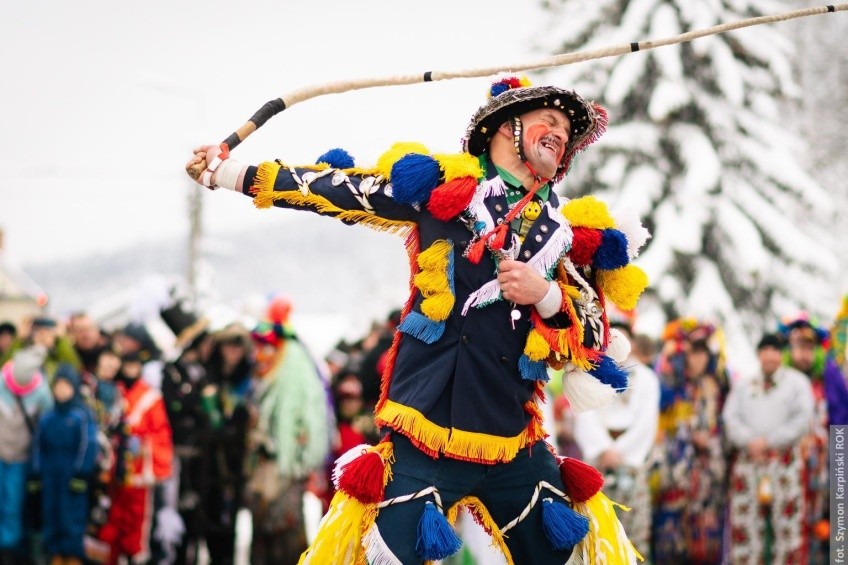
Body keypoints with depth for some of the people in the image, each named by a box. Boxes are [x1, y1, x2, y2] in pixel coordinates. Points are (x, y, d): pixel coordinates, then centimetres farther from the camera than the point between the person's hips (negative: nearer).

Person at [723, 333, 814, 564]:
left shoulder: (797, 382, 8)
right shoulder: (743, 385, 18)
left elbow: (803, 419, -4)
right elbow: (731, 417, 8)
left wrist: (768, 441, -9)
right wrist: (750, 442, -10)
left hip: (785, 458, -3)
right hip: (748, 458, 3)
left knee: (787, 517, -7)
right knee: (746, 520, -2)